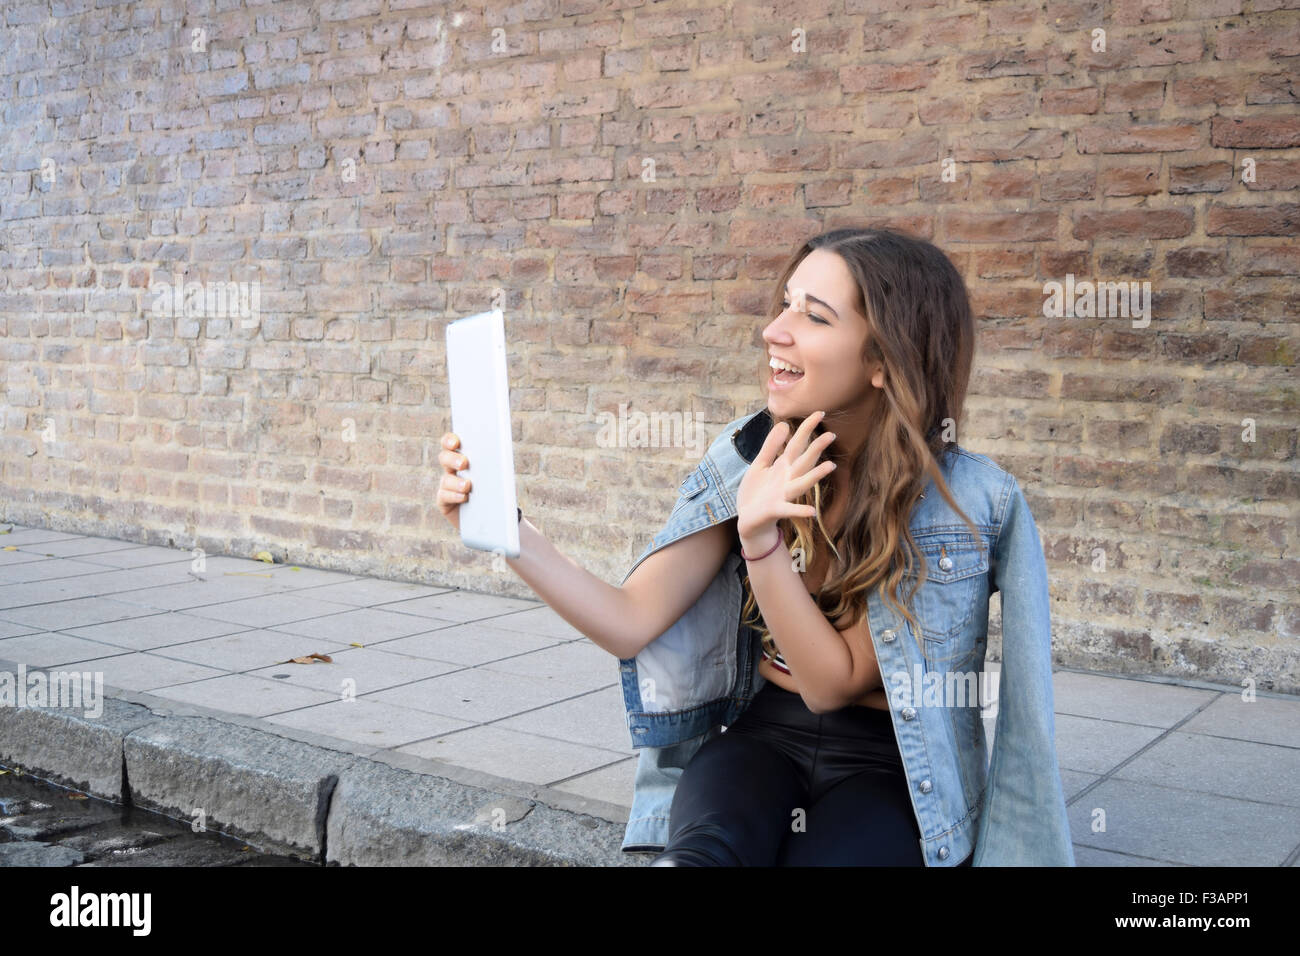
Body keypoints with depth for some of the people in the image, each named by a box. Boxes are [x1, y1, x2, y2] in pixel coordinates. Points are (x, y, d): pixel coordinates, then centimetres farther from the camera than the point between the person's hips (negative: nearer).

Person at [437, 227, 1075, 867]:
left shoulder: (963, 502, -17)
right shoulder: (752, 453, -6)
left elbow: (833, 684, -15)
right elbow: (631, 622, -10)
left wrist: (761, 538, -29)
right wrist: (506, 530, -23)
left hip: (888, 763, -1)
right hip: (761, 735, 1)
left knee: (814, 858, -32)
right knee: (700, 852, -31)